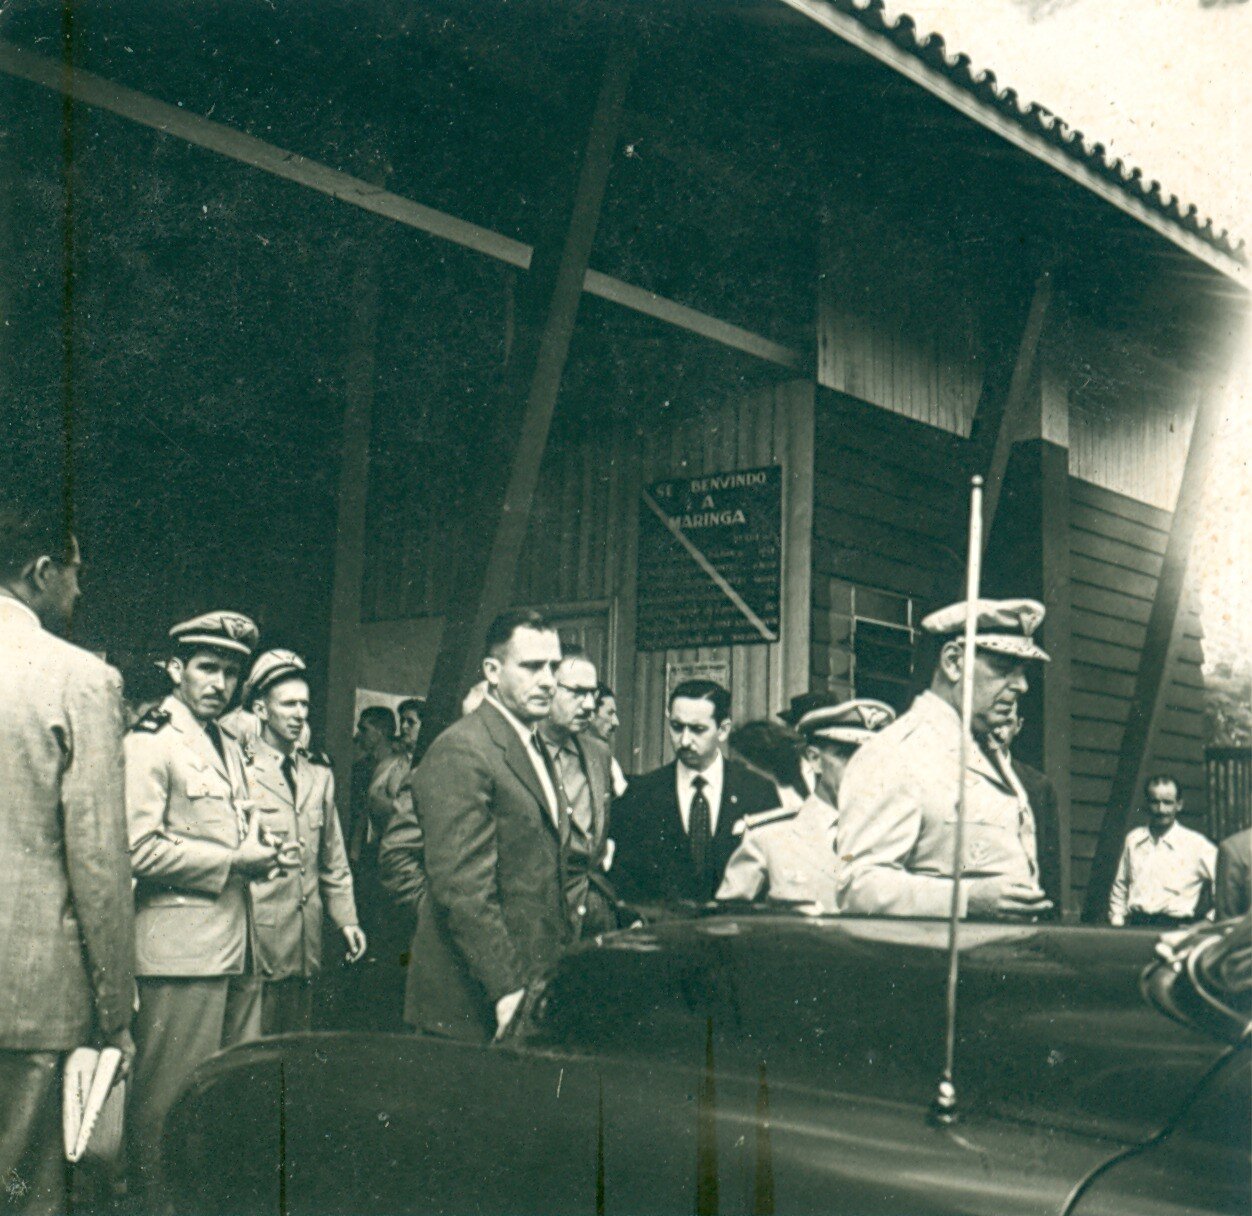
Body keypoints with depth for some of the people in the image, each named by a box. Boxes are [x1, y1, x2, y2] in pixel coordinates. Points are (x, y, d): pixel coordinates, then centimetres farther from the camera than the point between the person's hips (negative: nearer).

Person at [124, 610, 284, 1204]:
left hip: (236, 947, 8)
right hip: (181, 948, -8)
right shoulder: (150, 743, -7)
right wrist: (234, 860, -12)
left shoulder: (229, 747, 21)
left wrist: (261, 851, 8)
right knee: (172, 1103, -4)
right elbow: (138, 849, -16)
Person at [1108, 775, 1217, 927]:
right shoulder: (1133, 839, 14)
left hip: (1174, 928, -3)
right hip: (1135, 925, 3)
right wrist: (1117, 922, 13)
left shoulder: (1196, 844, 1)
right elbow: (1120, 887, 22)